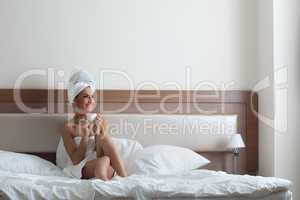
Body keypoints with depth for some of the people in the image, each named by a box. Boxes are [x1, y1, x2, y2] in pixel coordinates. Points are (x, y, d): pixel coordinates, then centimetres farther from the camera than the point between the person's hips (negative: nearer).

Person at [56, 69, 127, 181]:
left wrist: (98, 135, -18)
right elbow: (76, 161, -10)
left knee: (105, 137, -24)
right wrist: (85, 137, -20)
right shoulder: (69, 127, -3)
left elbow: (100, 156, -2)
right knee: (103, 161, -35)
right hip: (79, 170, -4)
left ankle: (124, 179, -30)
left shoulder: (100, 121, 4)